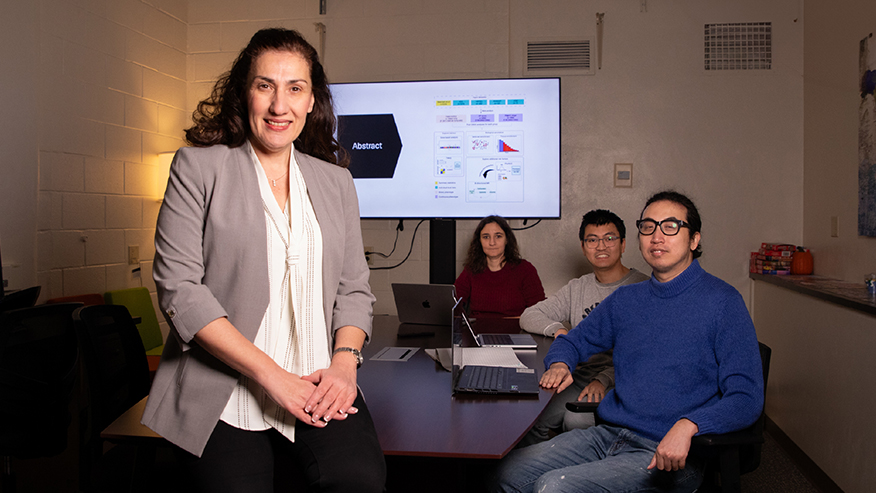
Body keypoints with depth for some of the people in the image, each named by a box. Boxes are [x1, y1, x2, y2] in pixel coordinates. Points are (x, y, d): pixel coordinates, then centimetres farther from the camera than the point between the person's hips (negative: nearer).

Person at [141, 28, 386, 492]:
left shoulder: (334, 181, 14)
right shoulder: (198, 166, 3)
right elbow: (179, 287, -6)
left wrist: (344, 361, -6)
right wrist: (270, 374, -13)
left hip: (317, 385, 2)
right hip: (222, 392, -2)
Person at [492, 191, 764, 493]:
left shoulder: (722, 302, -7)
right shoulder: (625, 300, 12)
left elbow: (746, 399, -12)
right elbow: (573, 341, 25)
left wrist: (687, 425, -30)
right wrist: (559, 365, 1)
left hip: (668, 456, -5)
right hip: (609, 434, 6)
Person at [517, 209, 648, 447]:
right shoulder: (577, 288, 16)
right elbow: (529, 316, 17)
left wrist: (604, 379, -27)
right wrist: (557, 329, -6)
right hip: (580, 377, 5)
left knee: (577, 418, -32)